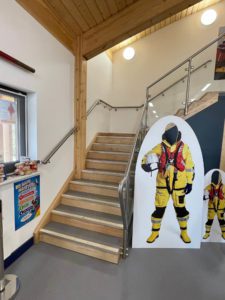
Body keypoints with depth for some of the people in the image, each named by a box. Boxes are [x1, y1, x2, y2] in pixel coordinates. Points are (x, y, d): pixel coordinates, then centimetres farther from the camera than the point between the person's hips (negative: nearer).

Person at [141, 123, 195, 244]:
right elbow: (146, 157, 0)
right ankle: (155, 232, 30)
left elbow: (190, 166, 3)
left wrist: (190, 182, 3)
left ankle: (184, 232, 40)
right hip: (163, 184, 0)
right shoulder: (160, 147, -4)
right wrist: (147, 164, -23)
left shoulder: (184, 147, -2)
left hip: (179, 184, 1)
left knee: (181, 208, 16)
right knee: (159, 208, 8)